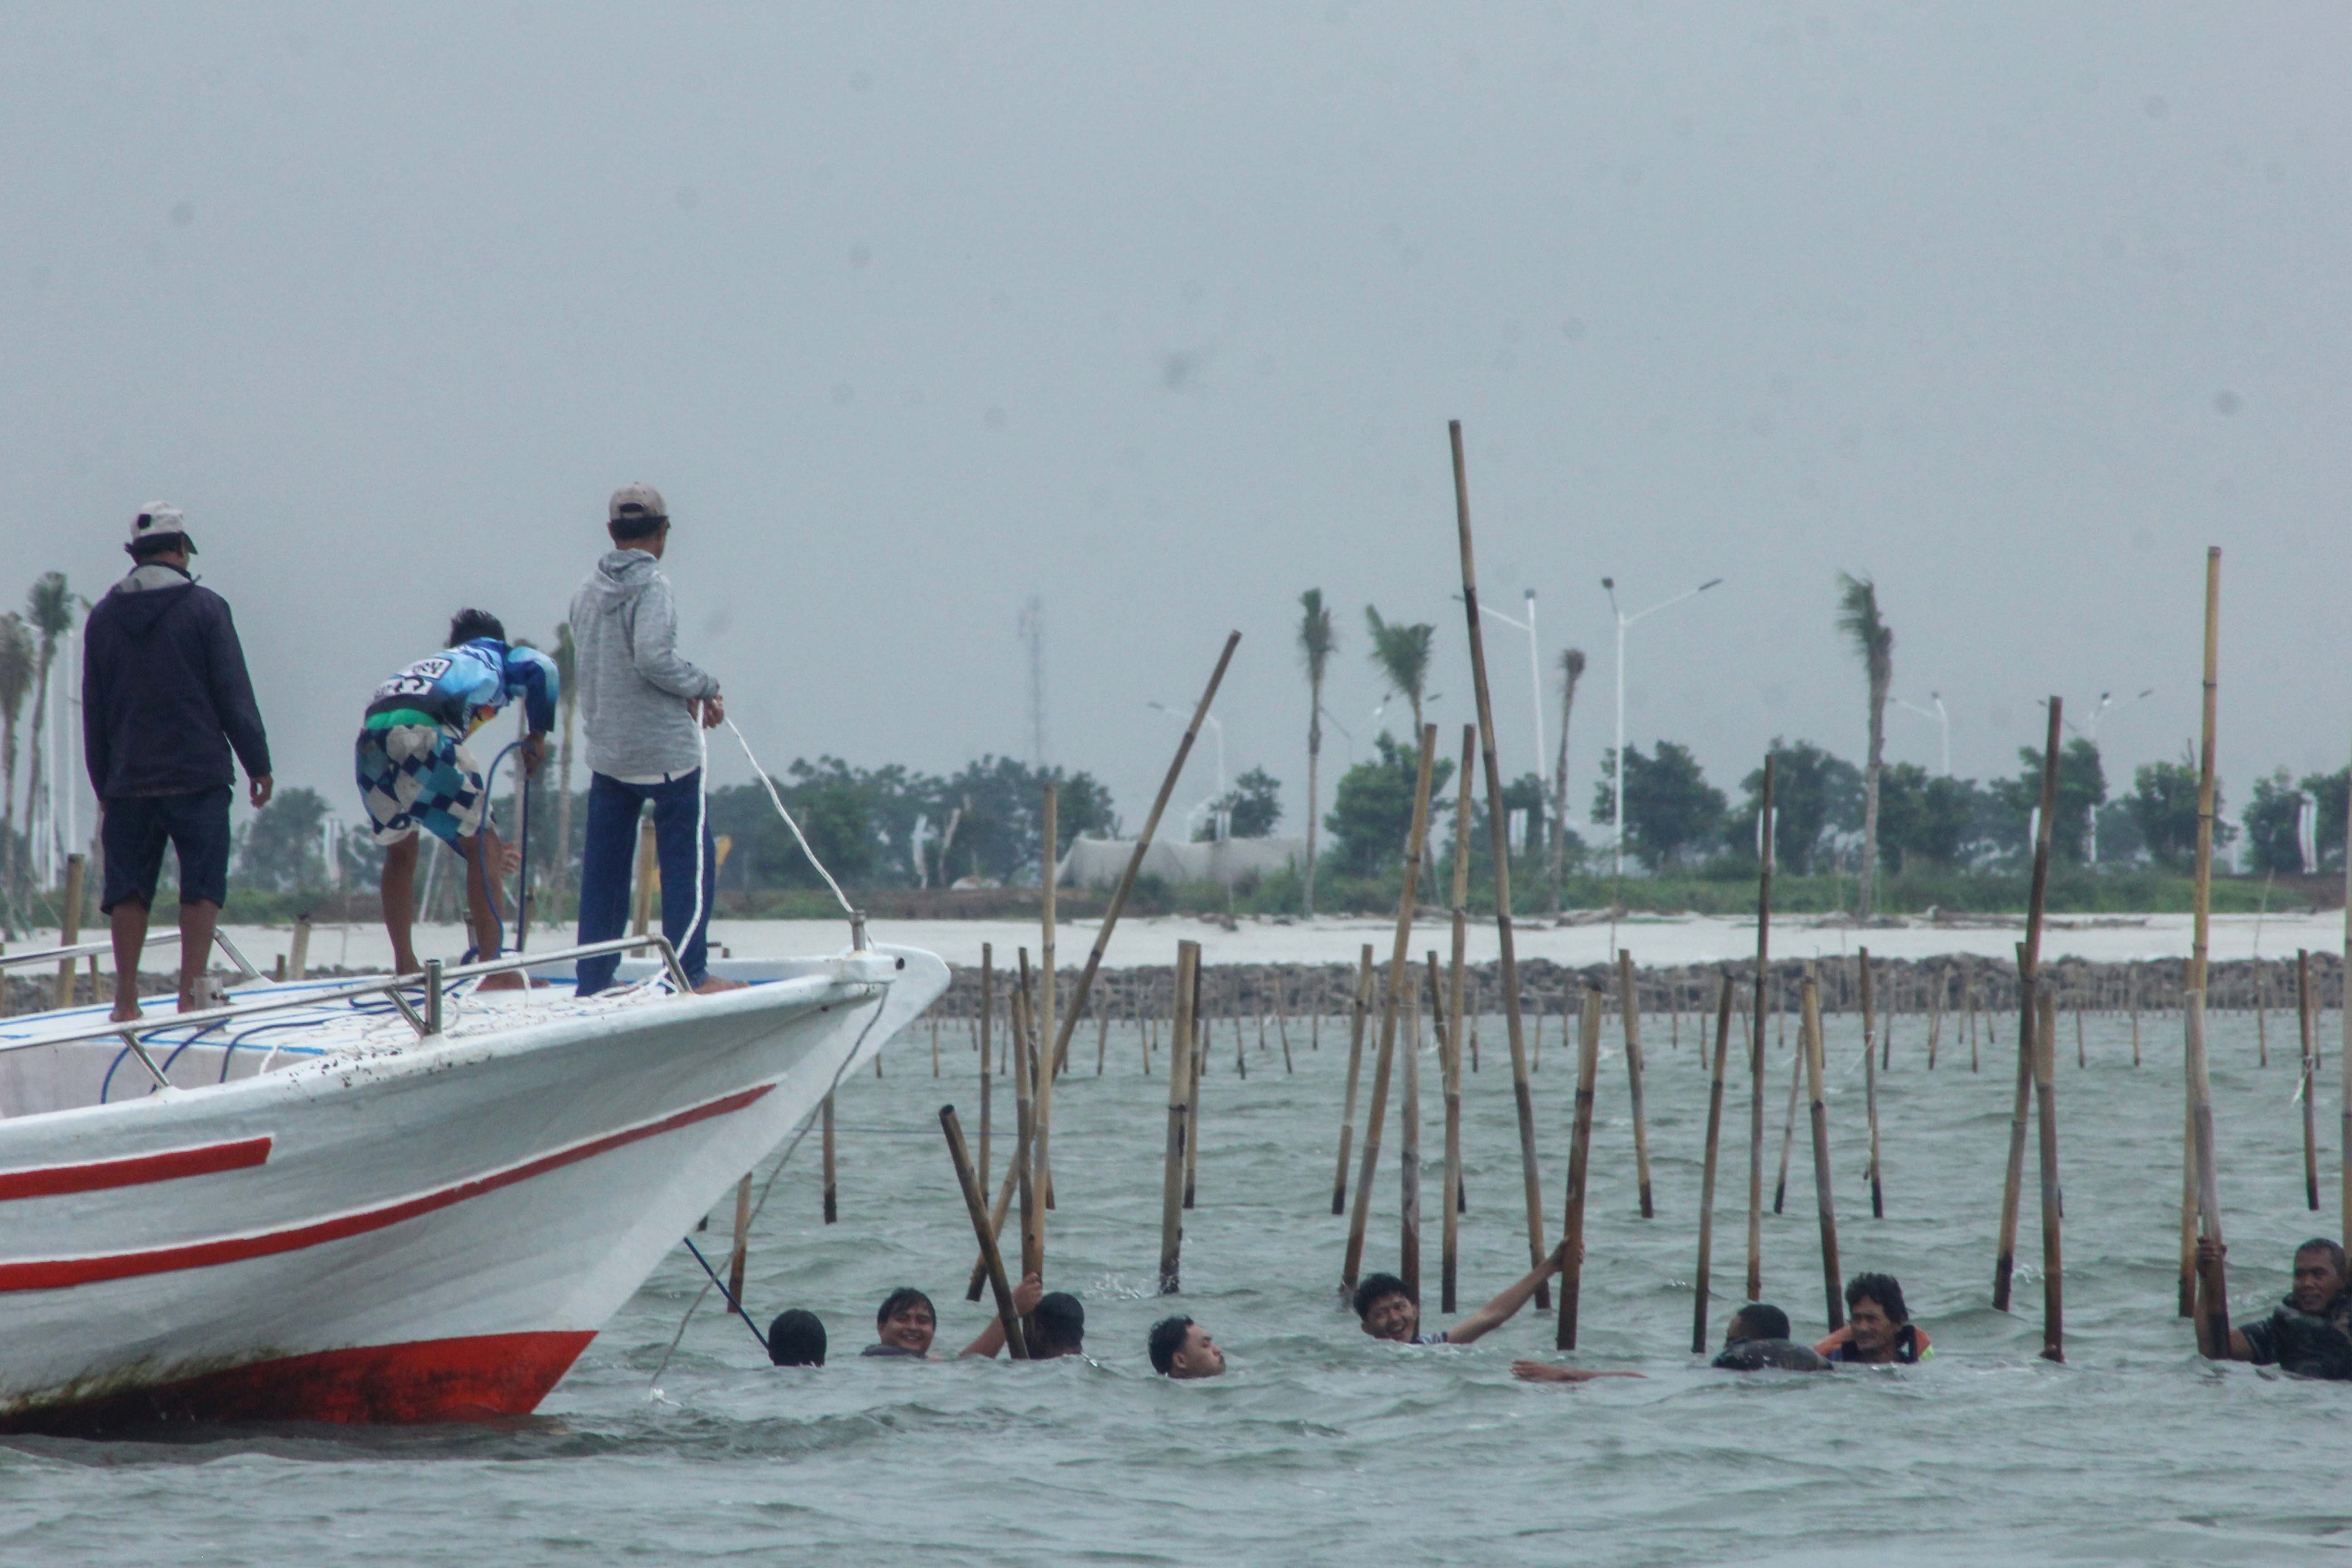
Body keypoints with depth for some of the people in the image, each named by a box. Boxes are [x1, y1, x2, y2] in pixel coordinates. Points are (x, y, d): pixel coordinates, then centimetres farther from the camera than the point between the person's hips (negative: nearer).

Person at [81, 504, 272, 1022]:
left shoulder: (104, 616, 9)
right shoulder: (204, 608, -3)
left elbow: (93, 709, 11)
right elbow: (235, 696, -4)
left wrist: (103, 784, 16)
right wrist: (257, 764, 3)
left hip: (127, 782, 3)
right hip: (198, 776, -3)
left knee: (128, 891, 6)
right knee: (201, 889, 0)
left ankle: (127, 999, 2)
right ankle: (191, 994, -7)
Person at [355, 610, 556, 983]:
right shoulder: (498, 656, 29)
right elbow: (541, 669, 2)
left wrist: (478, 841, 50)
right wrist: (537, 734, 16)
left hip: (370, 736, 6)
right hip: (421, 729, -6)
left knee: (400, 850, 25)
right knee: (481, 845, 6)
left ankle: (405, 967, 26)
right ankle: (492, 970, 2)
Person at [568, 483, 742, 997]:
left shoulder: (587, 593, 10)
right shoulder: (650, 587, -13)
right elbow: (653, 659, -24)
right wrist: (704, 686, -7)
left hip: (605, 752, 7)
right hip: (664, 751, -7)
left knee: (603, 868, 11)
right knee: (689, 860, 1)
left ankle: (593, 980, 13)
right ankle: (690, 974, -2)